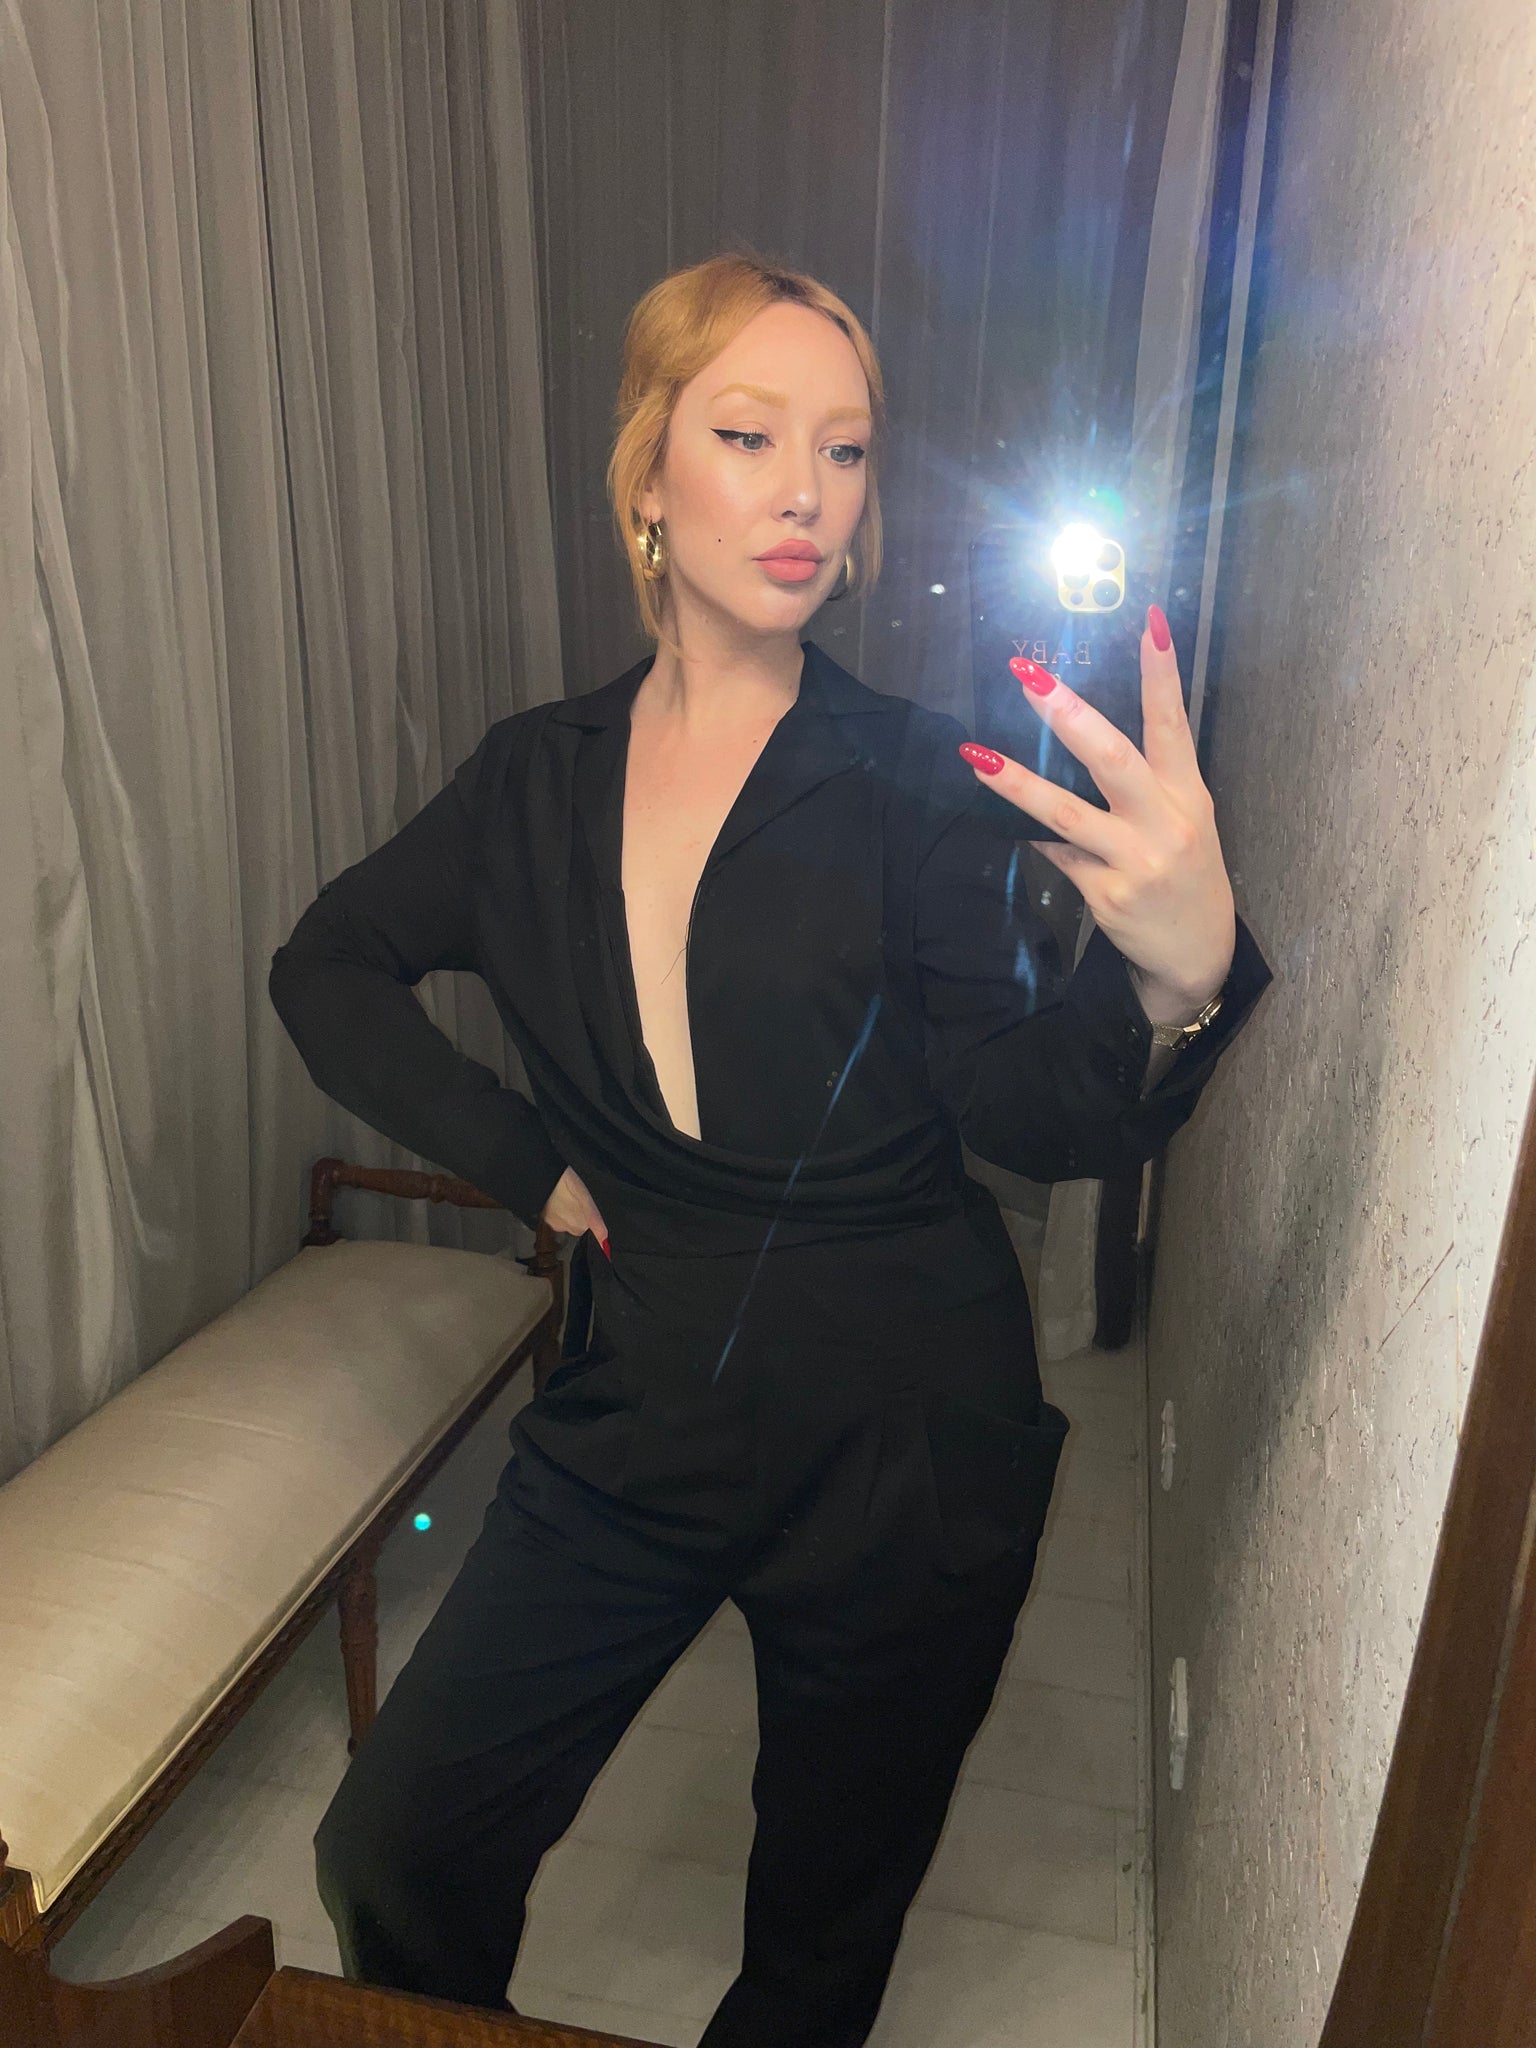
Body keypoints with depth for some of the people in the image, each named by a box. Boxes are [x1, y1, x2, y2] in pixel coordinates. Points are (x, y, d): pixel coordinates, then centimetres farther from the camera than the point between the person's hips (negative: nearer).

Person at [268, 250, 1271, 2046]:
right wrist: (527, 1162, -1)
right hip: (634, 1414, 3)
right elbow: (328, 967, 10)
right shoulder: (543, 775, -1)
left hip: (896, 1453, -2)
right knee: (395, 1860, 10)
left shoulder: (915, 788, -10)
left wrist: (1178, 973, -42)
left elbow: (1025, 1115, -20)